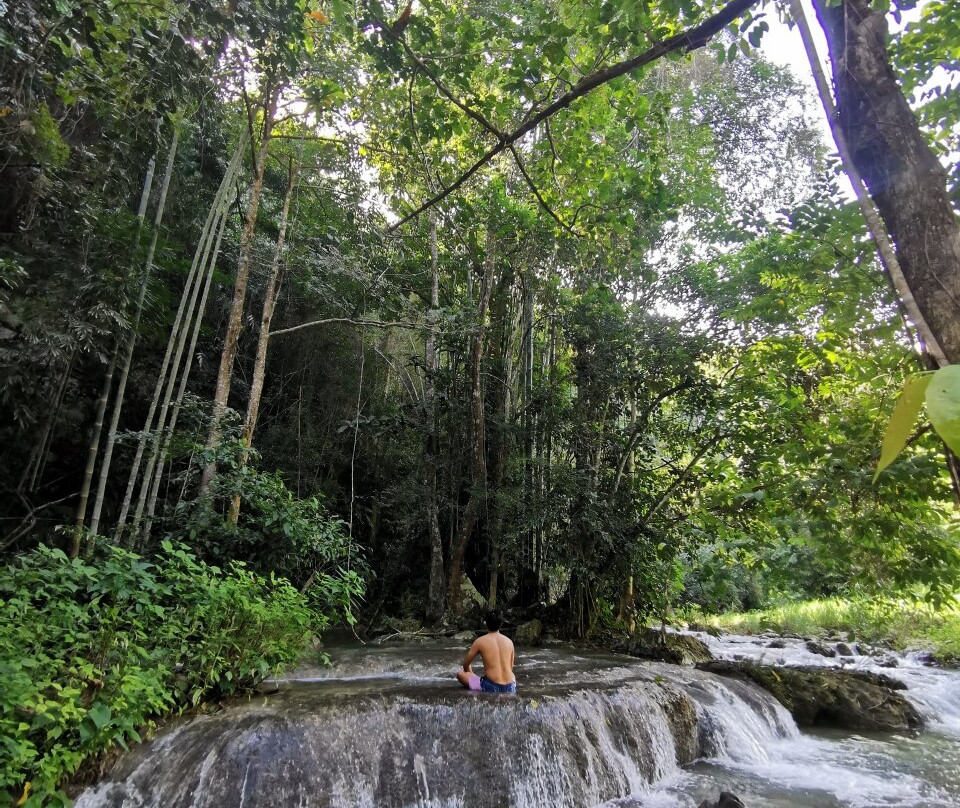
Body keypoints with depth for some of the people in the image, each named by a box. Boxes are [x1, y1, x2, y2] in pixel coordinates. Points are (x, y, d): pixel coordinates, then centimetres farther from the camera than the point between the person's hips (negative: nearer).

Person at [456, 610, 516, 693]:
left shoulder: (480, 641, -3)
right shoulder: (509, 641, 6)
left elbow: (466, 664, 8)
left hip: (491, 688, -4)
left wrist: (471, 674, 30)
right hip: (510, 689, 4)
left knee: (460, 674, 15)